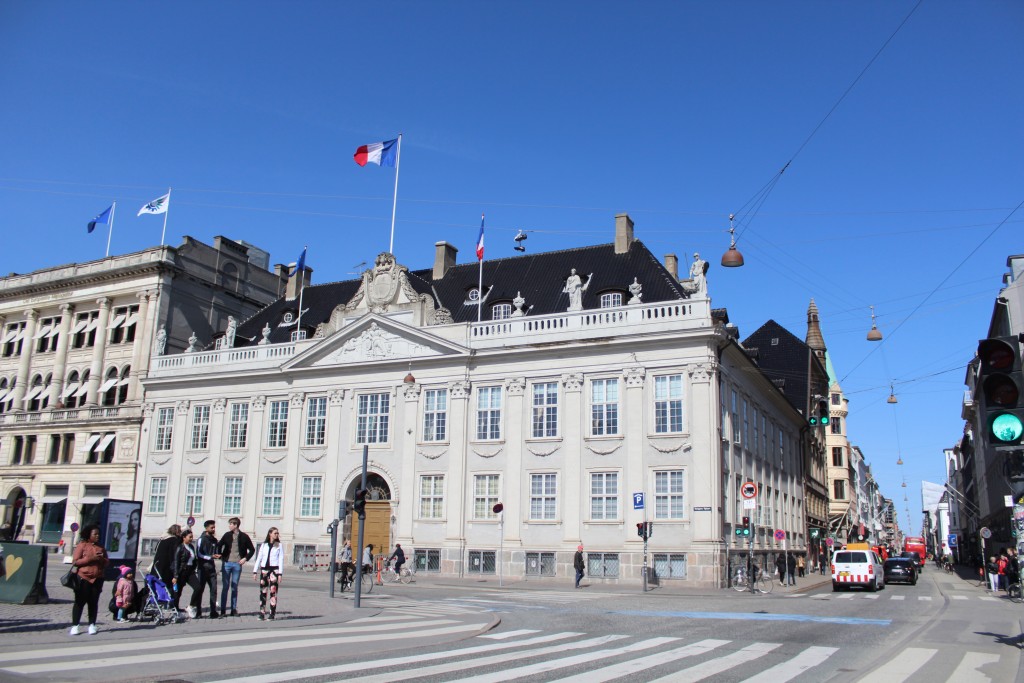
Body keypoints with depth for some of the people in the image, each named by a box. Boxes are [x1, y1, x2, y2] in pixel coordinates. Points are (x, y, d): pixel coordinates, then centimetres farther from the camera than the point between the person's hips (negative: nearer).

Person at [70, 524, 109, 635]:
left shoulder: (101, 547, 14)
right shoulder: (82, 545, 0)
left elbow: (106, 563, 18)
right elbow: (75, 562, -8)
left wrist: (101, 559, -5)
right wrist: (90, 559, -18)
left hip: (97, 579, 4)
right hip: (83, 578, -4)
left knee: (93, 603, 5)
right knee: (80, 602, -1)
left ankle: (92, 625, 10)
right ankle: (74, 626, 6)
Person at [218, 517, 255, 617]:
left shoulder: (244, 536, 1)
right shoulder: (227, 535, 5)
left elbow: (252, 549, 7)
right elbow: (219, 545, 16)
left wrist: (245, 558, -4)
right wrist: (221, 556, 5)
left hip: (237, 564, -1)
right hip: (226, 563, 1)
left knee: (234, 587, 5)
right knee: (225, 587, -1)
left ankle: (234, 609, 11)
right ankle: (223, 610, 2)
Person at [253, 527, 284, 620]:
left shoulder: (279, 545, 4)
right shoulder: (264, 545, 10)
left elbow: (281, 559, 1)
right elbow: (259, 558, 11)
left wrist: (280, 573, -7)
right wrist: (255, 571, 5)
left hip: (274, 569, -2)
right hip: (264, 570, 2)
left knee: (273, 592, -4)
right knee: (263, 592, 2)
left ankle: (272, 614, 0)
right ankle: (262, 613, 7)